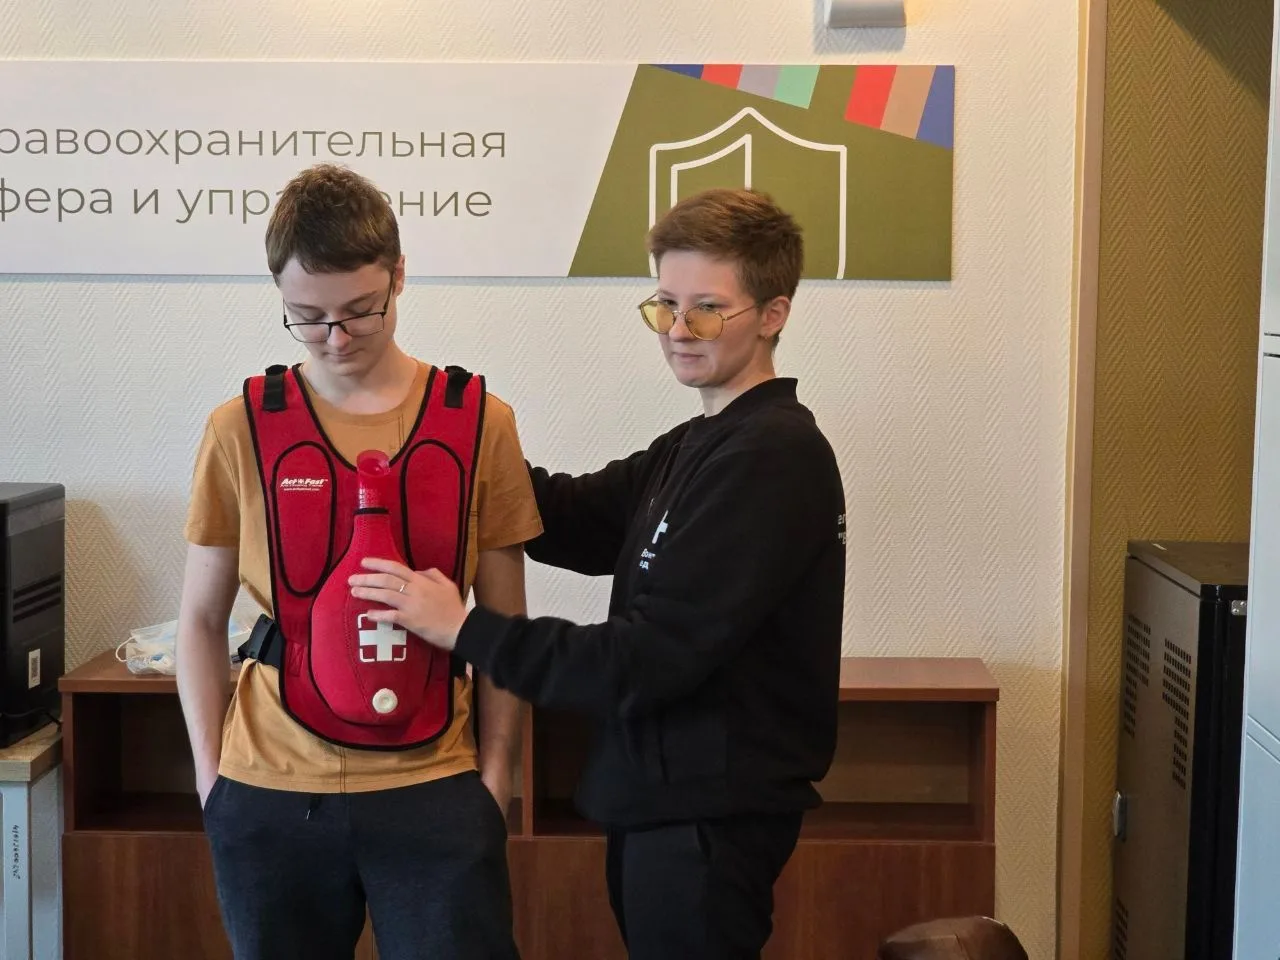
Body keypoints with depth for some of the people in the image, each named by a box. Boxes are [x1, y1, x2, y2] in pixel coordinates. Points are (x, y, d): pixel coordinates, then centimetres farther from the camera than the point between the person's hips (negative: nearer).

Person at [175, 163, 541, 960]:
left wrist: (496, 773, 2)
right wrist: (210, 773, 2)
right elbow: (202, 621, 7)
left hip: (435, 788, -1)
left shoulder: (480, 422, -2)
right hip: (269, 796, 1)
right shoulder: (242, 428, -1)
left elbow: (504, 621, 4)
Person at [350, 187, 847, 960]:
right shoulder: (698, 447, 11)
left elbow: (648, 663, -23)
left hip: (710, 816, -9)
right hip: (662, 798, 9)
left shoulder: (773, 458, -19)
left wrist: (465, 628, -19)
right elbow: (577, 521, 7)